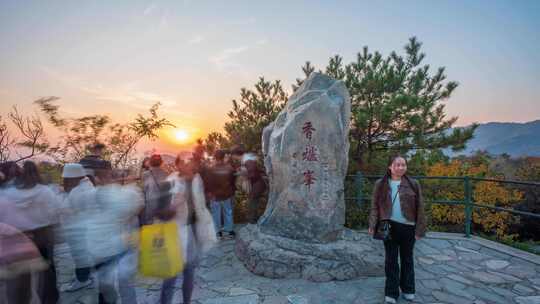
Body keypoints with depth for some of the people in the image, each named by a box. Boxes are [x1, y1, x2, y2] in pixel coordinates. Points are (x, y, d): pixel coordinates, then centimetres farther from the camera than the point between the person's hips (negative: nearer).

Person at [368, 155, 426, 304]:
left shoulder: (413, 184, -2)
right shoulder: (380, 185, -1)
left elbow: (419, 208, -1)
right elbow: (375, 206, -1)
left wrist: (420, 229, -5)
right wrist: (373, 225, -10)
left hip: (408, 227, 1)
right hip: (389, 227, 0)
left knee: (407, 259, 17)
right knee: (391, 260, 9)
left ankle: (408, 289, 35)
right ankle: (391, 292, 22)